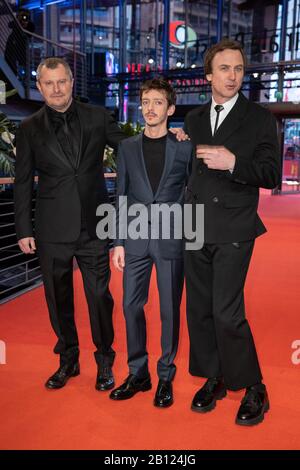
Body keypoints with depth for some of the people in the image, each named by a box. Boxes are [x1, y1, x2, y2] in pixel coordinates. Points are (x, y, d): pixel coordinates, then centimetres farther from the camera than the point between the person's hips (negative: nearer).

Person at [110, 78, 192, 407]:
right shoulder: (127, 147, 10)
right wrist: (118, 242, 3)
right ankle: (137, 374, 23)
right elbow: (121, 197, 8)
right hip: (136, 238, 3)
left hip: (172, 238, -2)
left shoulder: (184, 147, 3)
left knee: (170, 309, 4)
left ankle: (165, 377, 21)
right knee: (132, 306, 6)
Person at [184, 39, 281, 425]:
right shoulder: (193, 119, 13)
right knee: (199, 310, 10)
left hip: (233, 231, -5)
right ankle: (213, 379, 28)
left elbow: (271, 175, -5)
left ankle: (254, 390, 13)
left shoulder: (259, 118, 1)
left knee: (227, 313, -8)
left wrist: (233, 163, -19)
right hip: (196, 229, 5)